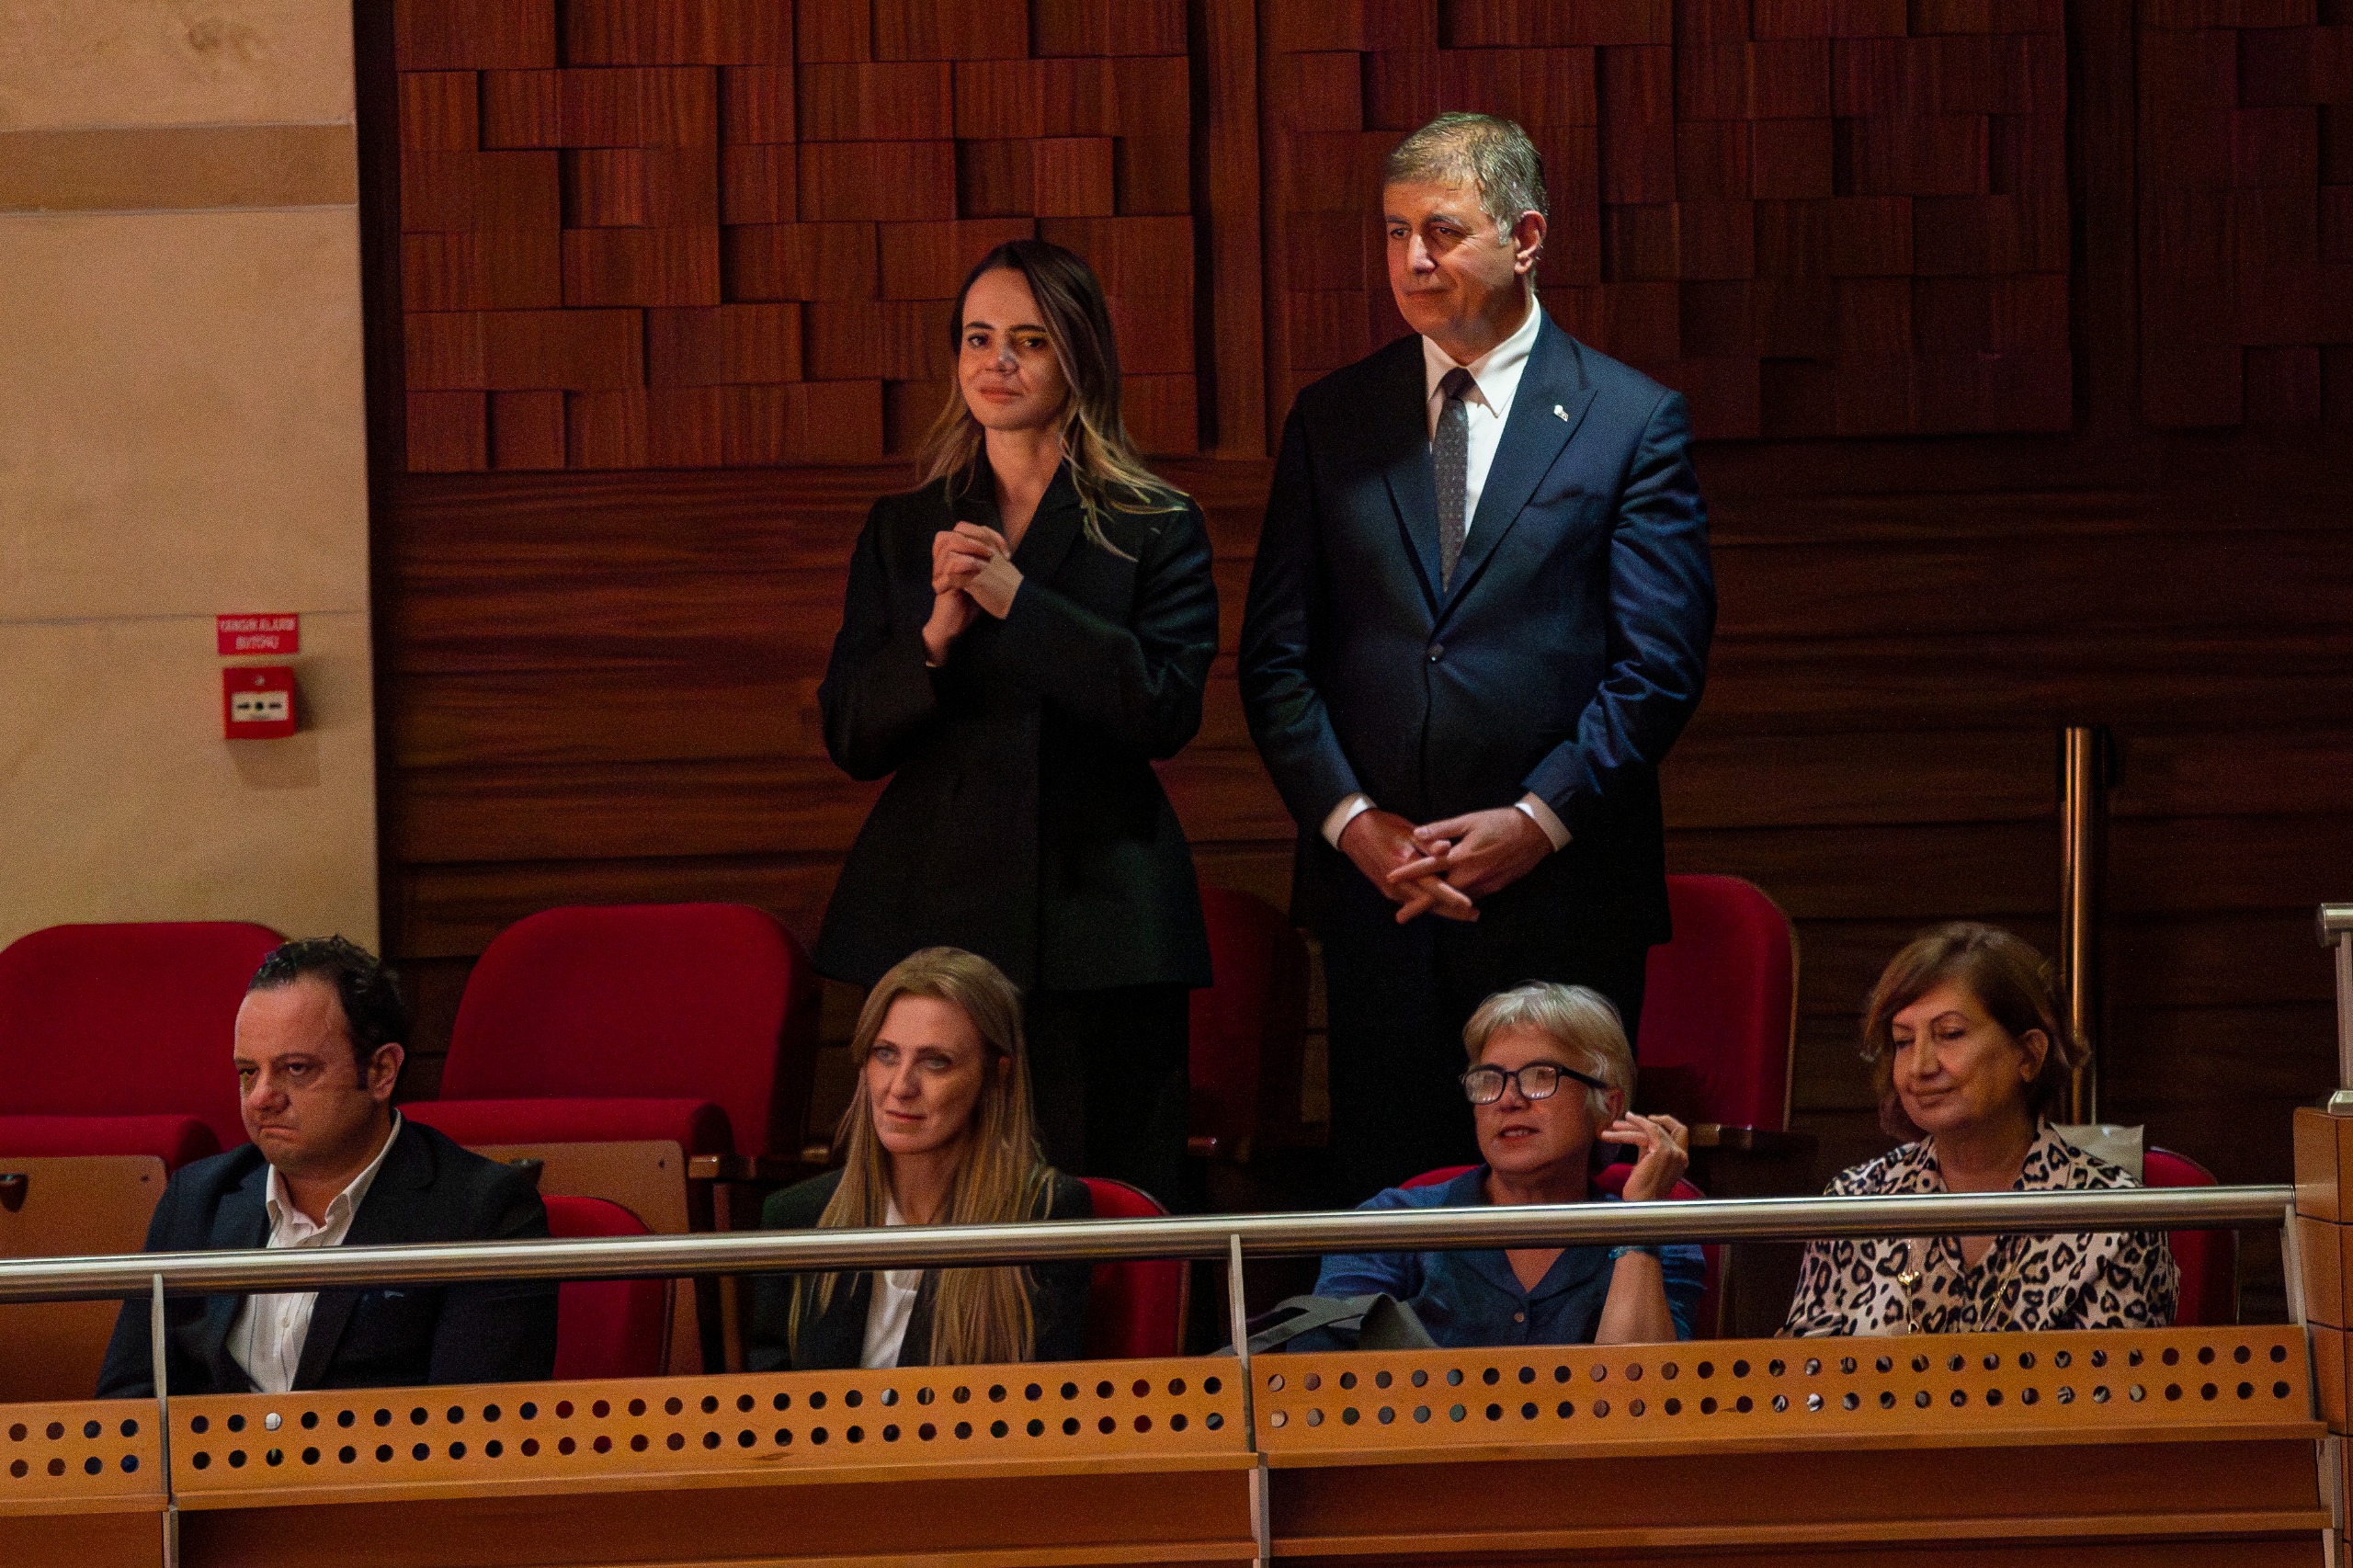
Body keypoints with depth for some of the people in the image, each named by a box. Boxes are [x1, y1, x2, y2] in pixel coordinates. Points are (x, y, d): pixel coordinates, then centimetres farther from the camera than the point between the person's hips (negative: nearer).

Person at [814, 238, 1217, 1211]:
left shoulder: (1156, 531, 6)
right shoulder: (902, 531, 14)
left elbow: (1166, 710, -8)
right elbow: (849, 739, 8)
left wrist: (1018, 602, -13)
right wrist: (938, 634, -10)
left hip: (1094, 914, -2)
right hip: (931, 910, 2)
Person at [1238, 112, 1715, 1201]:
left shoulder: (1632, 420, 3)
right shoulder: (1331, 420, 11)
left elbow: (1661, 663, -2)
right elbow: (1276, 659, 8)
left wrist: (1536, 820, -11)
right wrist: (1353, 820, -6)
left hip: (1561, 893, -2)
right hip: (1378, 891, 2)